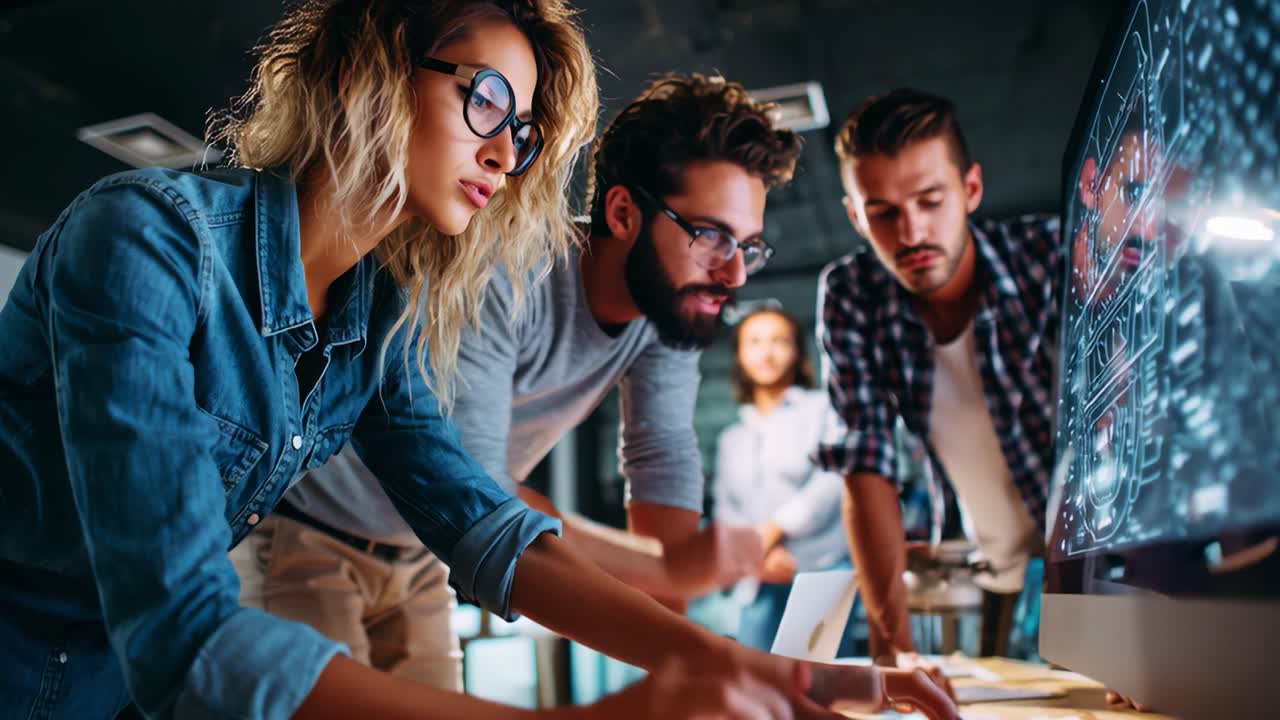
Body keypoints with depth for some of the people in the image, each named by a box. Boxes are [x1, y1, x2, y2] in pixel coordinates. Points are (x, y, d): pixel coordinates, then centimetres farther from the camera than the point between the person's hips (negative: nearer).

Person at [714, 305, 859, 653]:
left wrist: (770, 530, -10)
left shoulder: (823, 408, 9)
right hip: (759, 585, 3)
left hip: (822, 572, -3)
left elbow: (832, 484, -4)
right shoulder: (731, 439, 20)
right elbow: (726, 512, 11)